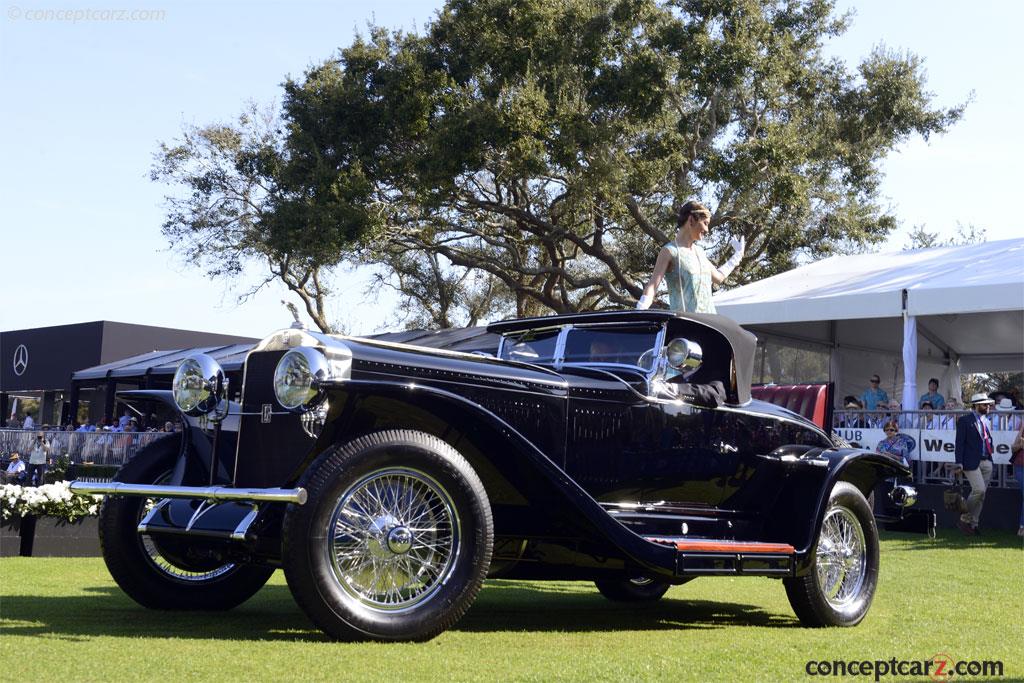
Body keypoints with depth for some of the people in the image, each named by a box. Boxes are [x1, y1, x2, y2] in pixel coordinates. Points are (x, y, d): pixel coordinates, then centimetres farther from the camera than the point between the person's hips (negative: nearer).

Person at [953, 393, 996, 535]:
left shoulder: (986, 421, 18)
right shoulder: (965, 421, -3)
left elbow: (988, 441, 21)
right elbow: (959, 443, -8)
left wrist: (990, 458, 11)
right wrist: (959, 463, -15)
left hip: (986, 462, 7)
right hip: (972, 462, -7)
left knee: (981, 494, 5)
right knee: (979, 490, -16)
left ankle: (973, 524, 12)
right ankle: (964, 520, -1)